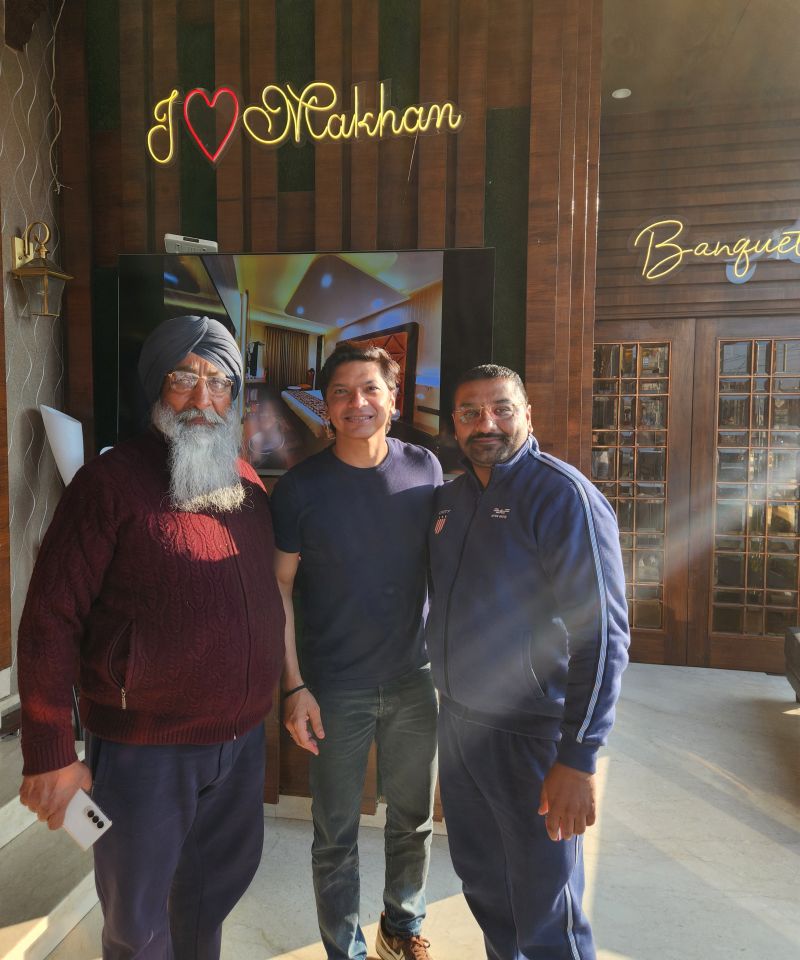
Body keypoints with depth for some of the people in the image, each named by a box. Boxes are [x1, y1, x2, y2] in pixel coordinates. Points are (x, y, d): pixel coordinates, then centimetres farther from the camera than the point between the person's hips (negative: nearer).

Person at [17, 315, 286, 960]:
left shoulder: (248, 483, 5)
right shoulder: (112, 480, -13)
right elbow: (51, 620, -14)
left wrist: (291, 687, 11)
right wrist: (50, 754, -14)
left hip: (243, 738, 6)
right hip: (144, 748, -5)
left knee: (220, 885, 25)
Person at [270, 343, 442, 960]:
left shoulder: (424, 468, -3)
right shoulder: (301, 486, -10)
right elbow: (279, 589, -6)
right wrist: (294, 686, -10)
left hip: (415, 677, 3)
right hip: (335, 688, -2)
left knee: (415, 820, 20)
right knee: (336, 834, 12)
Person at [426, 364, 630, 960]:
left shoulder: (563, 495, -16)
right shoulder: (450, 497, 7)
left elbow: (602, 632, -20)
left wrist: (579, 758, -23)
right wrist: (442, 681, 12)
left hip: (529, 733, -6)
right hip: (455, 719, 7)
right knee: (480, 878, 23)